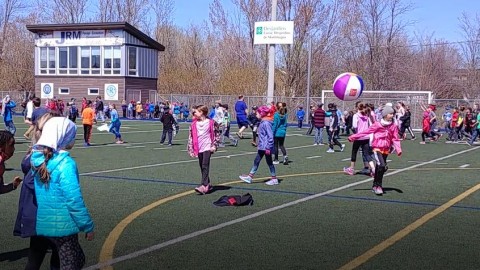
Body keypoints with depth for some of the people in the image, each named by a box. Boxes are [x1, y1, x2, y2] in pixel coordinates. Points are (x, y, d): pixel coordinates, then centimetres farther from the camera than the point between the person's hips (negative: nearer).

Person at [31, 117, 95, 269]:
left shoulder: (38, 159, 1)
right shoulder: (65, 163, -21)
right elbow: (74, 199, -21)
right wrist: (88, 226, -12)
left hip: (43, 223, 7)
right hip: (63, 226, -7)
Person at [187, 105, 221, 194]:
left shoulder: (211, 123, -4)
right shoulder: (194, 124, 7)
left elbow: (217, 135, 2)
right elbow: (191, 137, 11)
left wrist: (214, 146, -5)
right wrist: (191, 149, 7)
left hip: (207, 147, -5)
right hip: (199, 148, 5)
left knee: (205, 166, -15)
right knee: (202, 167, 9)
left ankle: (204, 186, -21)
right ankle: (208, 185, 21)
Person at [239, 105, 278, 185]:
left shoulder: (266, 123, -19)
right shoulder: (262, 122, 10)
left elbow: (270, 136, -22)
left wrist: (268, 147, -22)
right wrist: (259, 145, 22)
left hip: (266, 147, -9)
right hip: (261, 147, 9)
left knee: (269, 162, 2)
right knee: (256, 161, 11)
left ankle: (274, 179, 14)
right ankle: (250, 177, 16)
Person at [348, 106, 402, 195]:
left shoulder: (393, 126, 3)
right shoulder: (377, 125, -7)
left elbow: (395, 139, 4)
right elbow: (366, 132, -3)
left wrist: (398, 149, -11)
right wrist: (353, 137, -1)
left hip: (386, 150, 4)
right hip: (377, 148, -4)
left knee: (379, 168, 13)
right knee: (382, 166, -21)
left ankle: (375, 186, 27)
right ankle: (378, 186, -9)